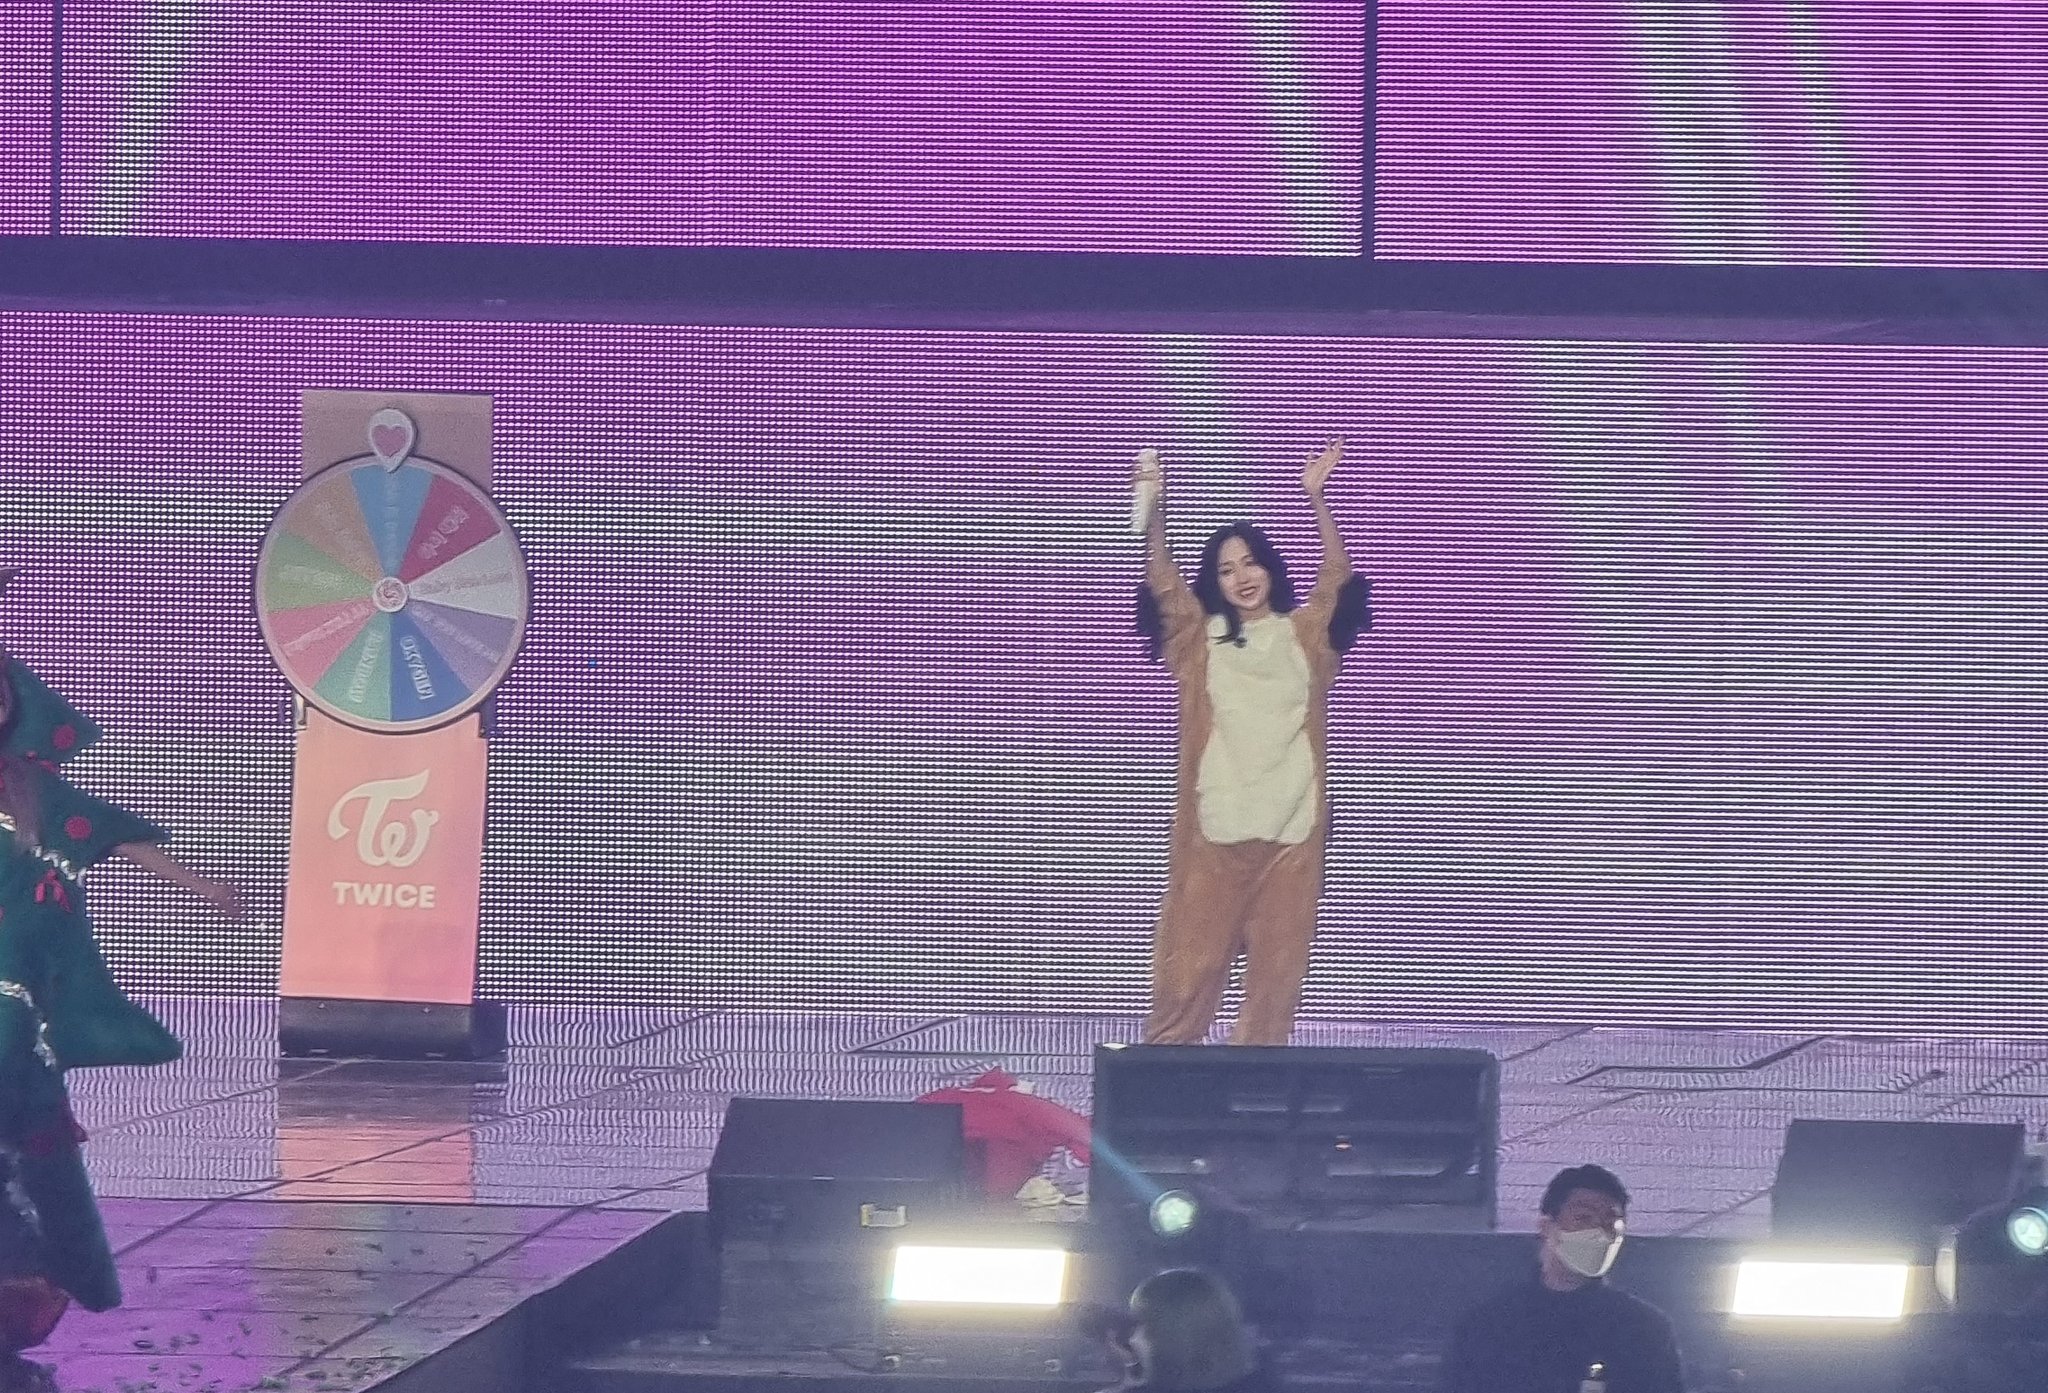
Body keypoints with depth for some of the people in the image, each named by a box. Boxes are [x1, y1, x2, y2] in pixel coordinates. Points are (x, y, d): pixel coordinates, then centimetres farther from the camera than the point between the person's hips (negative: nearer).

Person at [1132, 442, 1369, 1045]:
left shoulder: (1305, 634, 11)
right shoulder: (1199, 636, 9)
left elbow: (1338, 580, -3)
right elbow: (1162, 587, -6)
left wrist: (1316, 500, -16)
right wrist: (1152, 511, -23)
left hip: (1291, 828, 1)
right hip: (1213, 829, -1)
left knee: (1277, 968, 4)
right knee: (1191, 961, -2)